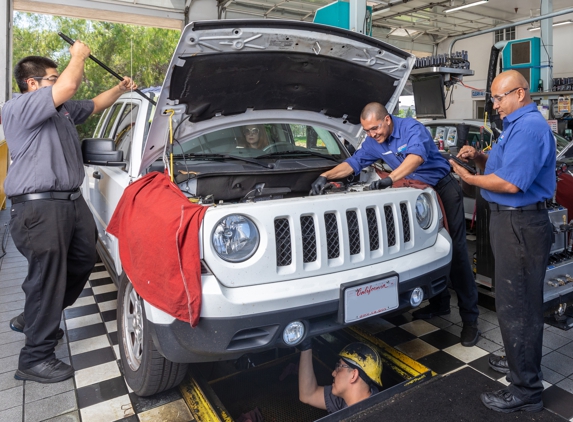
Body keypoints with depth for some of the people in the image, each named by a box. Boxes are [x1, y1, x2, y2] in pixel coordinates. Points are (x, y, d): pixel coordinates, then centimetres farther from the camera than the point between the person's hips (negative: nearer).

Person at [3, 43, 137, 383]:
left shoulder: (63, 110, 18)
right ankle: (35, 359, 10)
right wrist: (79, 55, -6)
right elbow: (69, 87, -22)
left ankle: (32, 320, 35)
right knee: (48, 277, -5)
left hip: (73, 201, 10)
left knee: (83, 262, 16)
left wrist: (120, 90, 26)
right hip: (39, 207, -9)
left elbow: (93, 106, 36)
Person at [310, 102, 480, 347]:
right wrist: (325, 176, -7)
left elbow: (416, 157, -37)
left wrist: (389, 180, -50)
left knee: (455, 251, -8)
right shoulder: (373, 143, 1)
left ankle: (469, 318, -2)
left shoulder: (411, 128, -20)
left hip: (444, 189, -7)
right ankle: (439, 303, 25)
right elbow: (353, 163, 6)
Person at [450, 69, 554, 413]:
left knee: (517, 306, -4)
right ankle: (521, 361, 38)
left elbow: (511, 183, -25)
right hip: (512, 221, 11)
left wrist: (470, 179, -12)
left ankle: (527, 390, 9)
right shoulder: (519, 124, 17)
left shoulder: (529, 127, -18)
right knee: (520, 301, 21)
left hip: (520, 226, -11)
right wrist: (479, 158, 5)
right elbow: (506, 166, 22)